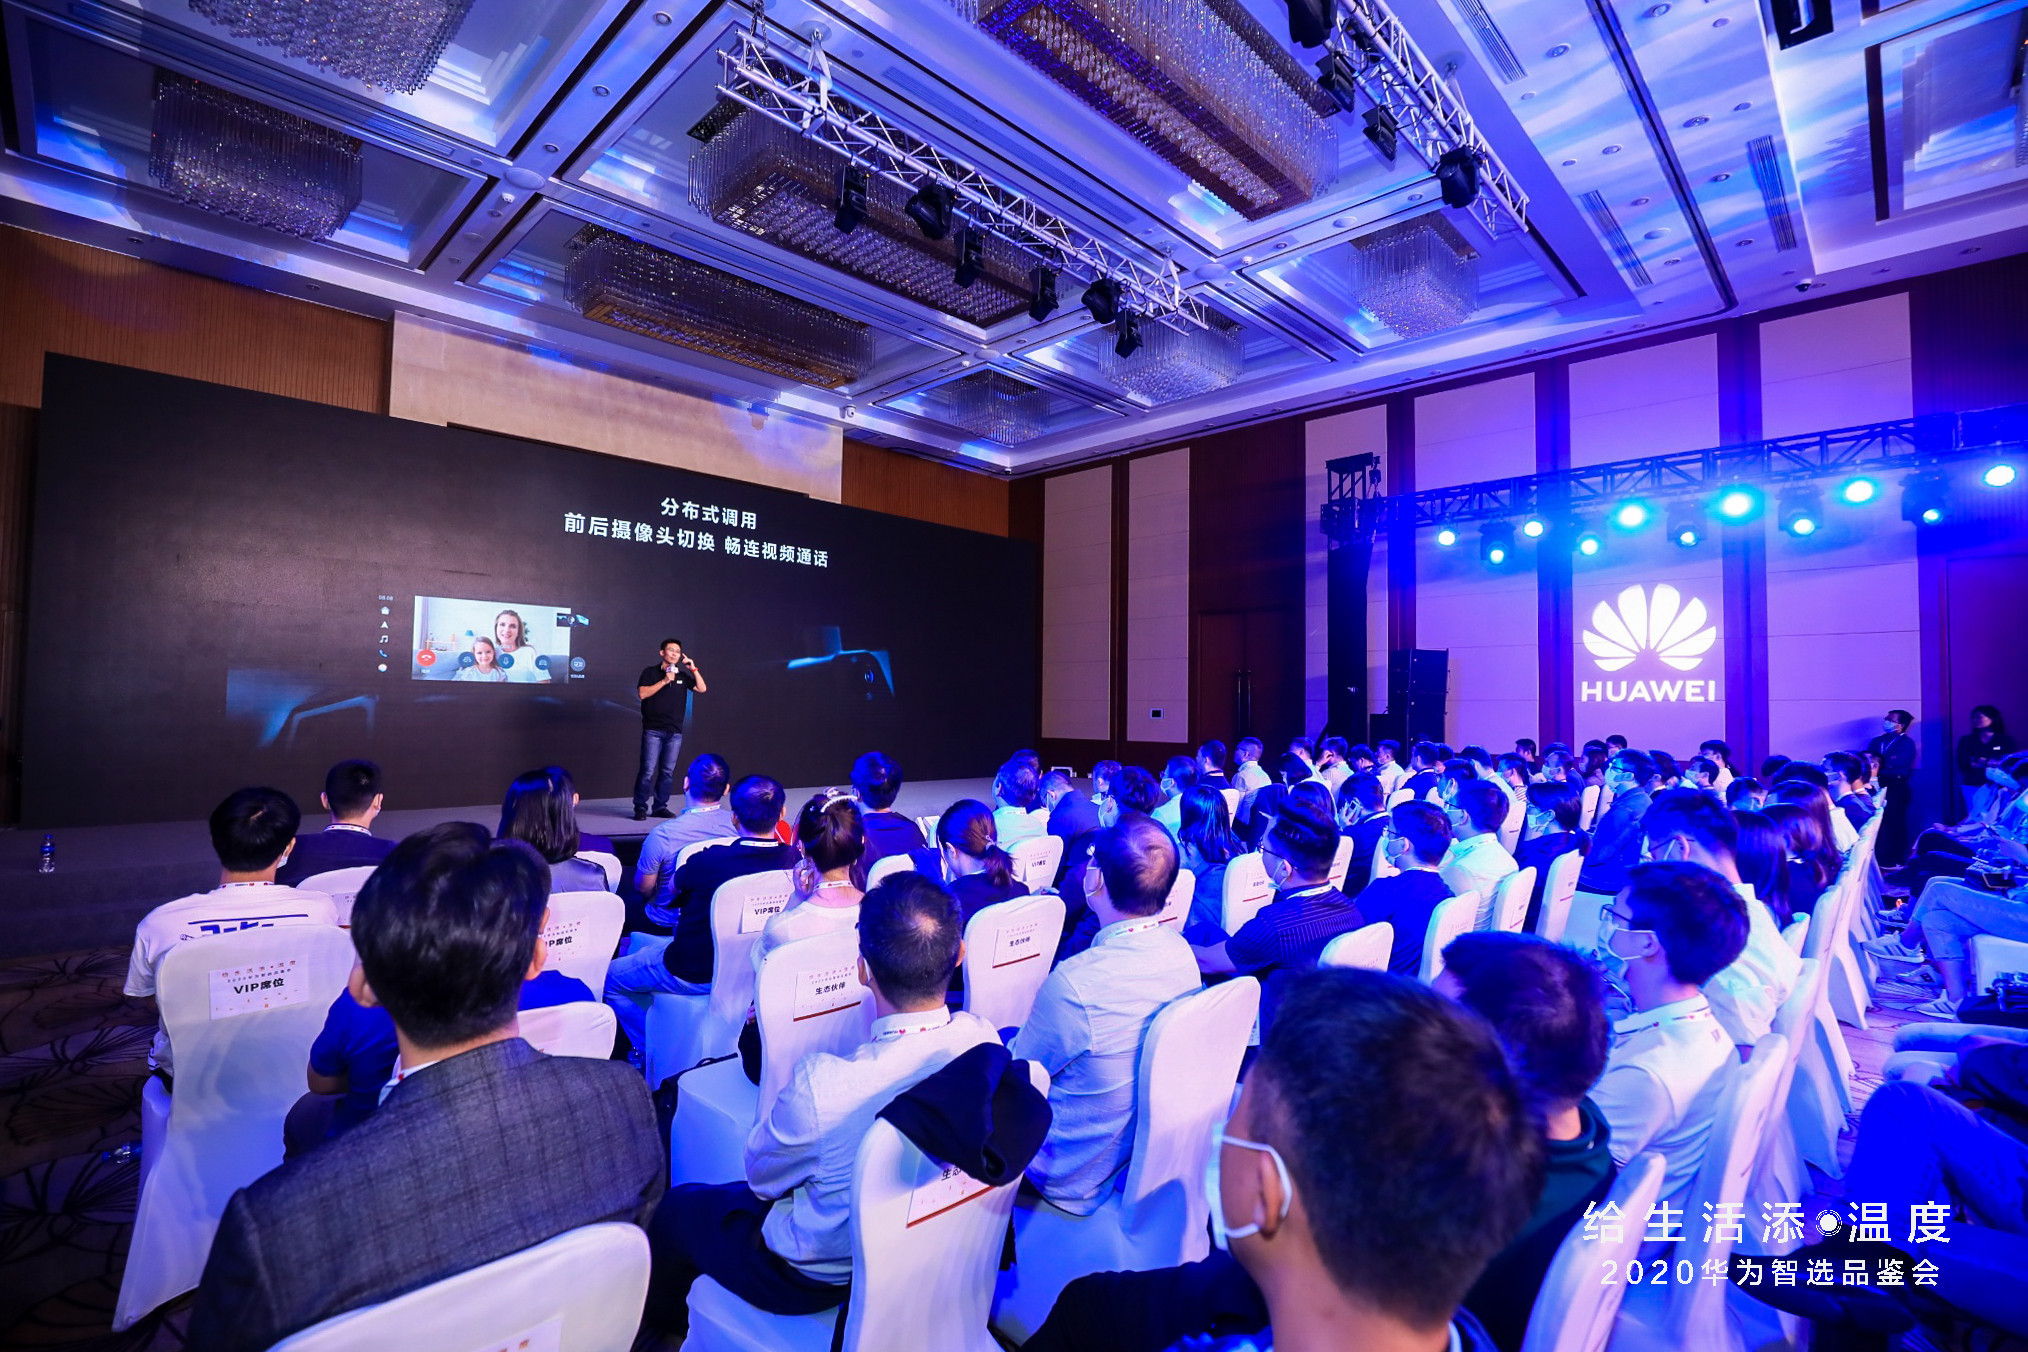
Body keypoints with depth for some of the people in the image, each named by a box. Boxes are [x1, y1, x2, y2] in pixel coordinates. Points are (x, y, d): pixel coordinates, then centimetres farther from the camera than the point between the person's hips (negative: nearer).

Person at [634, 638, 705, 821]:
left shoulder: (683, 675, 15)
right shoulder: (650, 672, 5)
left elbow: (702, 689, 7)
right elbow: (642, 693, -9)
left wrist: (694, 669, -1)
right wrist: (664, 681, -13)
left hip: (675, 732, 4)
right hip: (653, 730, -4)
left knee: (668, 772, 5)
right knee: (648, 770, -8)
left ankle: (660, 806, 13)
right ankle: (640, 807, 1)